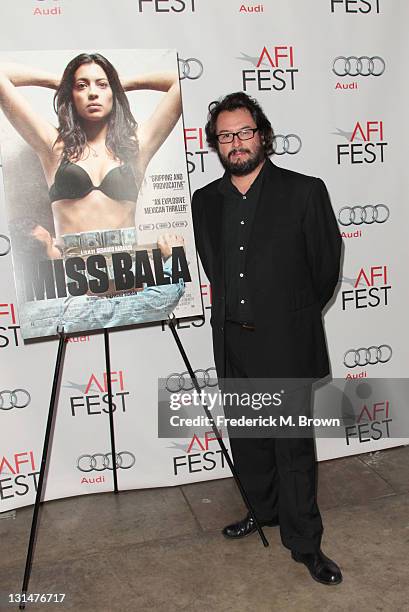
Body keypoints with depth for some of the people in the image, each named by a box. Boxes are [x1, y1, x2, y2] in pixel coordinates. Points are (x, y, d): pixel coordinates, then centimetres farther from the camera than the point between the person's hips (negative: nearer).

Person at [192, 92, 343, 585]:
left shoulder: (304, 192, -7)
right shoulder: (205, 201, 6)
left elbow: (326, 265, 1)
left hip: (286, 344, -4)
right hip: (232, 344, 5)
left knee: (293, 446, 5)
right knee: (246, 439, 18)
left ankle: (304, 543, 23)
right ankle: (264, 512, 41)